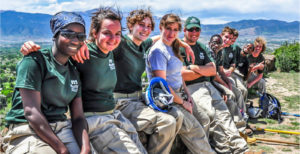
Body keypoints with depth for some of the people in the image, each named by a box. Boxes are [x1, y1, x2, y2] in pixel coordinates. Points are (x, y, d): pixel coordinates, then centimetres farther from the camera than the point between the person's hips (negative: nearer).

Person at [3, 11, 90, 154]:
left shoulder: (73, 72, 14)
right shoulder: (34, 61, -6)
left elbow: (78, 117, 8)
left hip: (63, 129, 6)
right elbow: (32, 113, -15)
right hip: (28, 131, -6)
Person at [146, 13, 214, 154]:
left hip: (179, 95, 8)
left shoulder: (172, 48, 12)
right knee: (194, 129, -14)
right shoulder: (158, 51, -15)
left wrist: (187, 94, 8)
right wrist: (182, 103, -11)